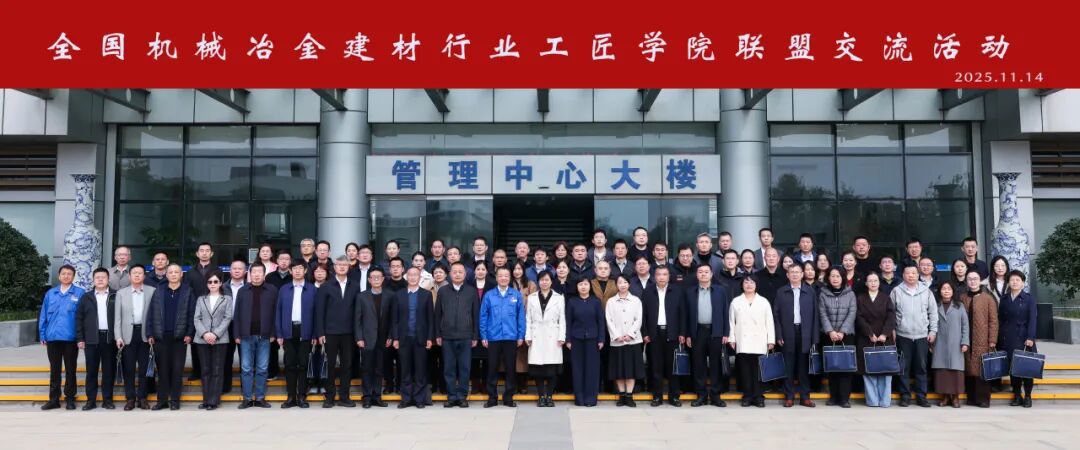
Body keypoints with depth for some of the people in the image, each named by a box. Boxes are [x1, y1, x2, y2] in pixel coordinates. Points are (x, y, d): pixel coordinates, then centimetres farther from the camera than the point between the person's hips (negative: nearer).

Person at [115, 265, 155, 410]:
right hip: (128, 334, 1)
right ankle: (130, 398, 11)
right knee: (128, 368, 3)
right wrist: (118, 337, -3)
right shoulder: (121, 293, 8)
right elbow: (118, 317, 5)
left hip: (145, 334, -1)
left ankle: (142, 398, 11)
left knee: (144, 368, 3)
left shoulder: (152, 291, 4)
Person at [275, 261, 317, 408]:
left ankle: (302, 397, 9)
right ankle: (291, 397, 11)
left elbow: (315, 312, 1)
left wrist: (314, 335, -4)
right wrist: (279, 334, 1)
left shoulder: (312, 290, 2)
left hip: (305, 332, -2)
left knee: (303, 365, 2)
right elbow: (278, 312, 8)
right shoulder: (284, 289, 8)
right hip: (289, 331, 2)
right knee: (290, 365, 4)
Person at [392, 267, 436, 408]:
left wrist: (430, 338, -4)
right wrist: (395, 338, -1)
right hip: (404, 338, 1)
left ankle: (420, 399, 9)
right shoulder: (399, 294, 7)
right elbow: (395, 318, 6)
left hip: (420, 338, -1)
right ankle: (406, 398, 12)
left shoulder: (427, 294, 4)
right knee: (405, 370, 5)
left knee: (421, 370, 2)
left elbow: (430, 318, 2)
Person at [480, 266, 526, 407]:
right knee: (492, 368, 6)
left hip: (511, 338, 0)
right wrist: (483, 336, -2)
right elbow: (483, 317, 3)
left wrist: (521, 336, -2)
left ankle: (508, 397, 17)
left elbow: (521, 316, 2)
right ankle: (492, 397, 16)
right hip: (493, 338, 0)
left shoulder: (517, 295, 2)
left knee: (510, 368, 6)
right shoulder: (489, 295, 1)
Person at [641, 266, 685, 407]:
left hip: (672, 333, 0)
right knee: (656, 366, 3)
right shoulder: (647, 292, 4)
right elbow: (643, 314, 3)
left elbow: (682, 313, 4)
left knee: (672, 366, 4)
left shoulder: (676, 291, 4)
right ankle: (657, 396, 10)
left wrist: (682, 333, -2)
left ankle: (674, 396, 11)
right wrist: (645, 333, -3)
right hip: (654, 333, 0)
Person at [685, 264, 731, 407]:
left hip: (716, 332, -1)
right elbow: (686, 315, 7)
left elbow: (725, 313, 3)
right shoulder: (690, 292, 7)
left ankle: (715, 395, 10)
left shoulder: (721, 291, 4)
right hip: (698, 332, 1)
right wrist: (688, 335, 2)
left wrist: (726, 333, -3)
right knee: (698, 364, 3)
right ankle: (701, 395, 10)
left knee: (715, 364, 3)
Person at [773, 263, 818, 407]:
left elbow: (815, 314, 4)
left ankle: (805, 396, 12)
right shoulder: (781, 292, 5)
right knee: (788, 366, 3)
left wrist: (814, 336, -2)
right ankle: (789, 397, 9)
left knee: (804, 366, 5)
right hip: (788, 334, 0)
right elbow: (776, 314, 3)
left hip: (805, 333, 0)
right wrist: (779, 335, -5)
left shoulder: (810, 291, 6)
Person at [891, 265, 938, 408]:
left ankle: (921, 396, 14)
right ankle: (905, 396, 10)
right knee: (904, 368, 2)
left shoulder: (926, 291, 4)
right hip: (903, 335, -1)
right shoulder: (896, 291, 1)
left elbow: (933, 312, 7)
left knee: (921, 367, 6)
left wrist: (933, 331, 3)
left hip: (922, 335, 1)